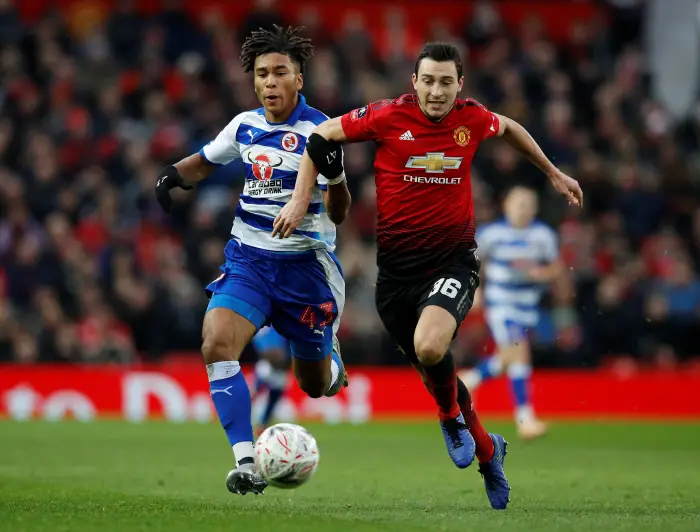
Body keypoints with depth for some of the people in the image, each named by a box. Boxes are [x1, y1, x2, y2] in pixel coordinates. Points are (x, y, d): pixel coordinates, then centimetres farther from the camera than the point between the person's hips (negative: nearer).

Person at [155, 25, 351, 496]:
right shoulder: (246, 125, 3)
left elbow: (337, 214, -16)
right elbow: (206, 161, 22)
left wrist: (336, 177, -36)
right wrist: (174, 174, 1)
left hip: (305, 263, -3)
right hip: (249, 258, 3)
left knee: (316, 385, 9)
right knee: (217, 343, -23)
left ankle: (326, 350, 48)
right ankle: (247, 465, -22)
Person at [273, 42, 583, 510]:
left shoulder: (472, 119, -5)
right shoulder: (389, 117, -10)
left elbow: (509, 128, 19)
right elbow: (322, 136, 2)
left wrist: (554, 174, 27)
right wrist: (301, 198, -4)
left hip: (452, 261, -1)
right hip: (396, 265, 1)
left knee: (431, 347, -30)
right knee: (431, 366, 10)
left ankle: (452, 418, 2)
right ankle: (487, 450, 36)